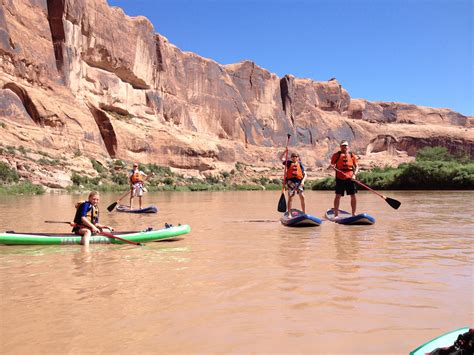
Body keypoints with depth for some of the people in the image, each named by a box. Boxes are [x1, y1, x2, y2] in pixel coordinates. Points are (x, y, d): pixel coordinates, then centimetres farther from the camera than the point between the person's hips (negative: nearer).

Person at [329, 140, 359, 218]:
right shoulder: (336, 155, 6)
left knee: (353, 196, 4)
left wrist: (354, 175, -5)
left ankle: (354, 214, 17)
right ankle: (336, 214, 3)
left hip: (350, 178, 3)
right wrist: (331, 166, -22)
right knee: (338, 195, -3)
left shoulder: (352, 155, 13)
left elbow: (356, 166, 12)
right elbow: (332, 165, 3)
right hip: (340, 178, -2)